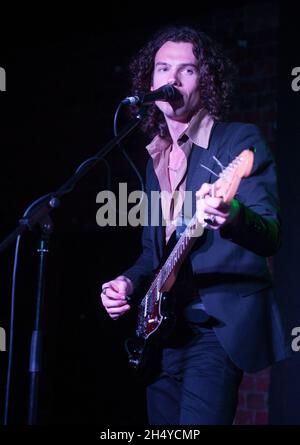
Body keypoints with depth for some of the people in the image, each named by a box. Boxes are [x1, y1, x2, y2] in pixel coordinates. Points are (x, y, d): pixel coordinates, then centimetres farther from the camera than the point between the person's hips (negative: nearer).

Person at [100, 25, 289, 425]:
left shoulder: (240, 141, -5)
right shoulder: (155, 156, 15)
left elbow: (271, 237, -16)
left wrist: (230, 216, -37)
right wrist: (130, 282, 3)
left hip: (220, 324, -7)